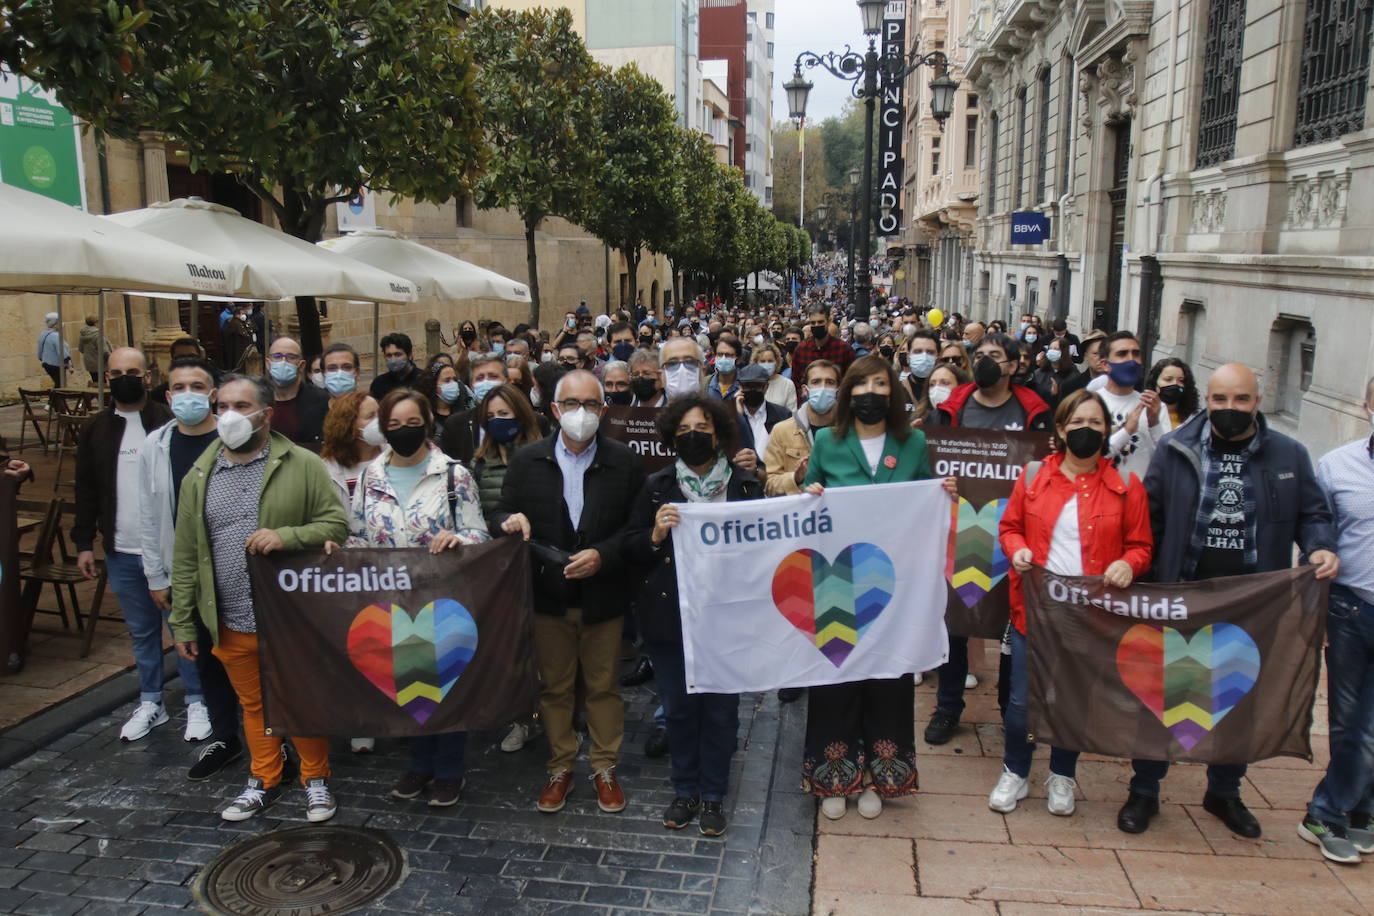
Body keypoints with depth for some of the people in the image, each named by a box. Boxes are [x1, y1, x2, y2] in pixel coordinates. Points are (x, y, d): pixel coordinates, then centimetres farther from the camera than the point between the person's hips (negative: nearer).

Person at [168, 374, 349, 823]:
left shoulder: (303, 466, -6)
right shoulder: (199, 477, 5)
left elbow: (336, 524, -7)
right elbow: (186, 557, 8)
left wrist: (287, 536, -24)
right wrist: (183, 622, 7)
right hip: (232, 623, 3)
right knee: (254, 704, 18)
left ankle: (316, 779, 29)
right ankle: (264, 781, 36)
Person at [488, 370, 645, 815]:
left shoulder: (624, 461, -4)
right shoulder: (527, 460, 0)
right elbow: (500, 515, 4)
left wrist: (603, 555, -19)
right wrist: (510, 520, -19)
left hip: (603, 598, -1)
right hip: (548, 596, 1)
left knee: (603, 686, 12)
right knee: (554, 687, 13)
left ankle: (604, 768, 29)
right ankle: (560, 769, 30)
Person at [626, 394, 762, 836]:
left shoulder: (745, 486, 1)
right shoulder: (657, 487, 3)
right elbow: (630, 548, 3)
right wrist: (655, 535, -16)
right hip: (669, 615, 1)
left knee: (720, 708, 8)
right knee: (678, 707, 12)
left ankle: (713, 795, 26)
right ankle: (685, 790, 31)